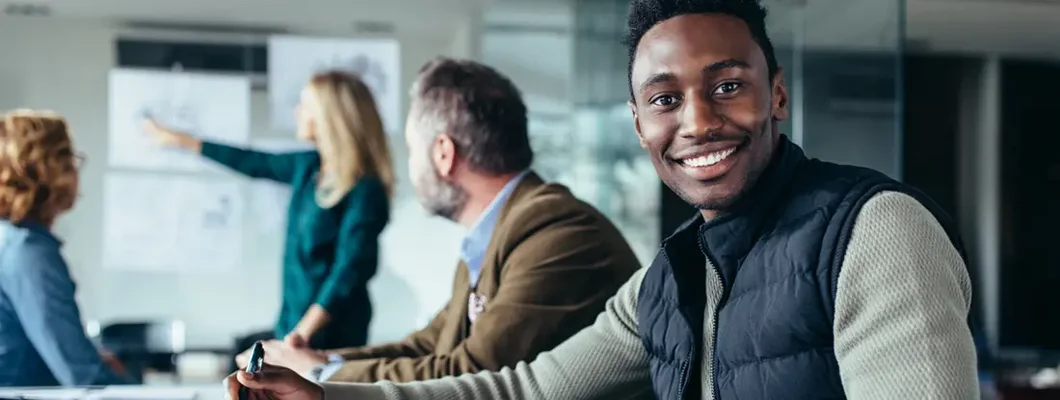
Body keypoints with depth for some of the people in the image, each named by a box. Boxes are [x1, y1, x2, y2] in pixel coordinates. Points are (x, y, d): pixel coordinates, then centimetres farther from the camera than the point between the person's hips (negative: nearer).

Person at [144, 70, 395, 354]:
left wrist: (304, 332, -28)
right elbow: (253, 163, 25)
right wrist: (183, 141, 35)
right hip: (293, 324, 8)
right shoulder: (308, 167, 9)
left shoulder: (365, 191, -15)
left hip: (331, 334, -8)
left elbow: (350, 271, -20)